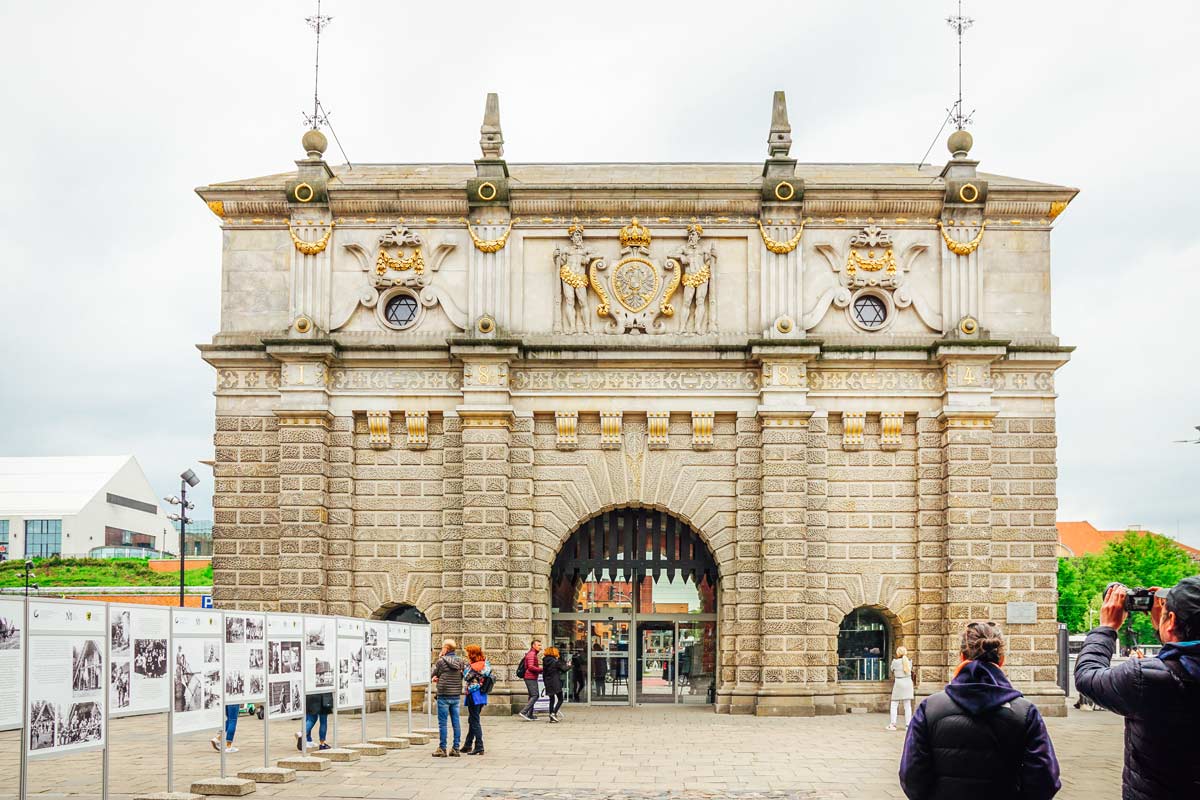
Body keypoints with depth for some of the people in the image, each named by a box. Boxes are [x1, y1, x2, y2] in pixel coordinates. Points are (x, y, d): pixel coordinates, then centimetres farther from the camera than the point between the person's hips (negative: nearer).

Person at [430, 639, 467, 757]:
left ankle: (442, 749, 3)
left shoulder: (441, 661, -12)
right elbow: (462, 675, 11)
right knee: (456, 722, 9)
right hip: (456, 695, 5)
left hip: (444, 695, -5)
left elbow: (434, 674, 2)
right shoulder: (460, 661, 4)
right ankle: (456, 748, 12)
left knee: (442, 722, 1)